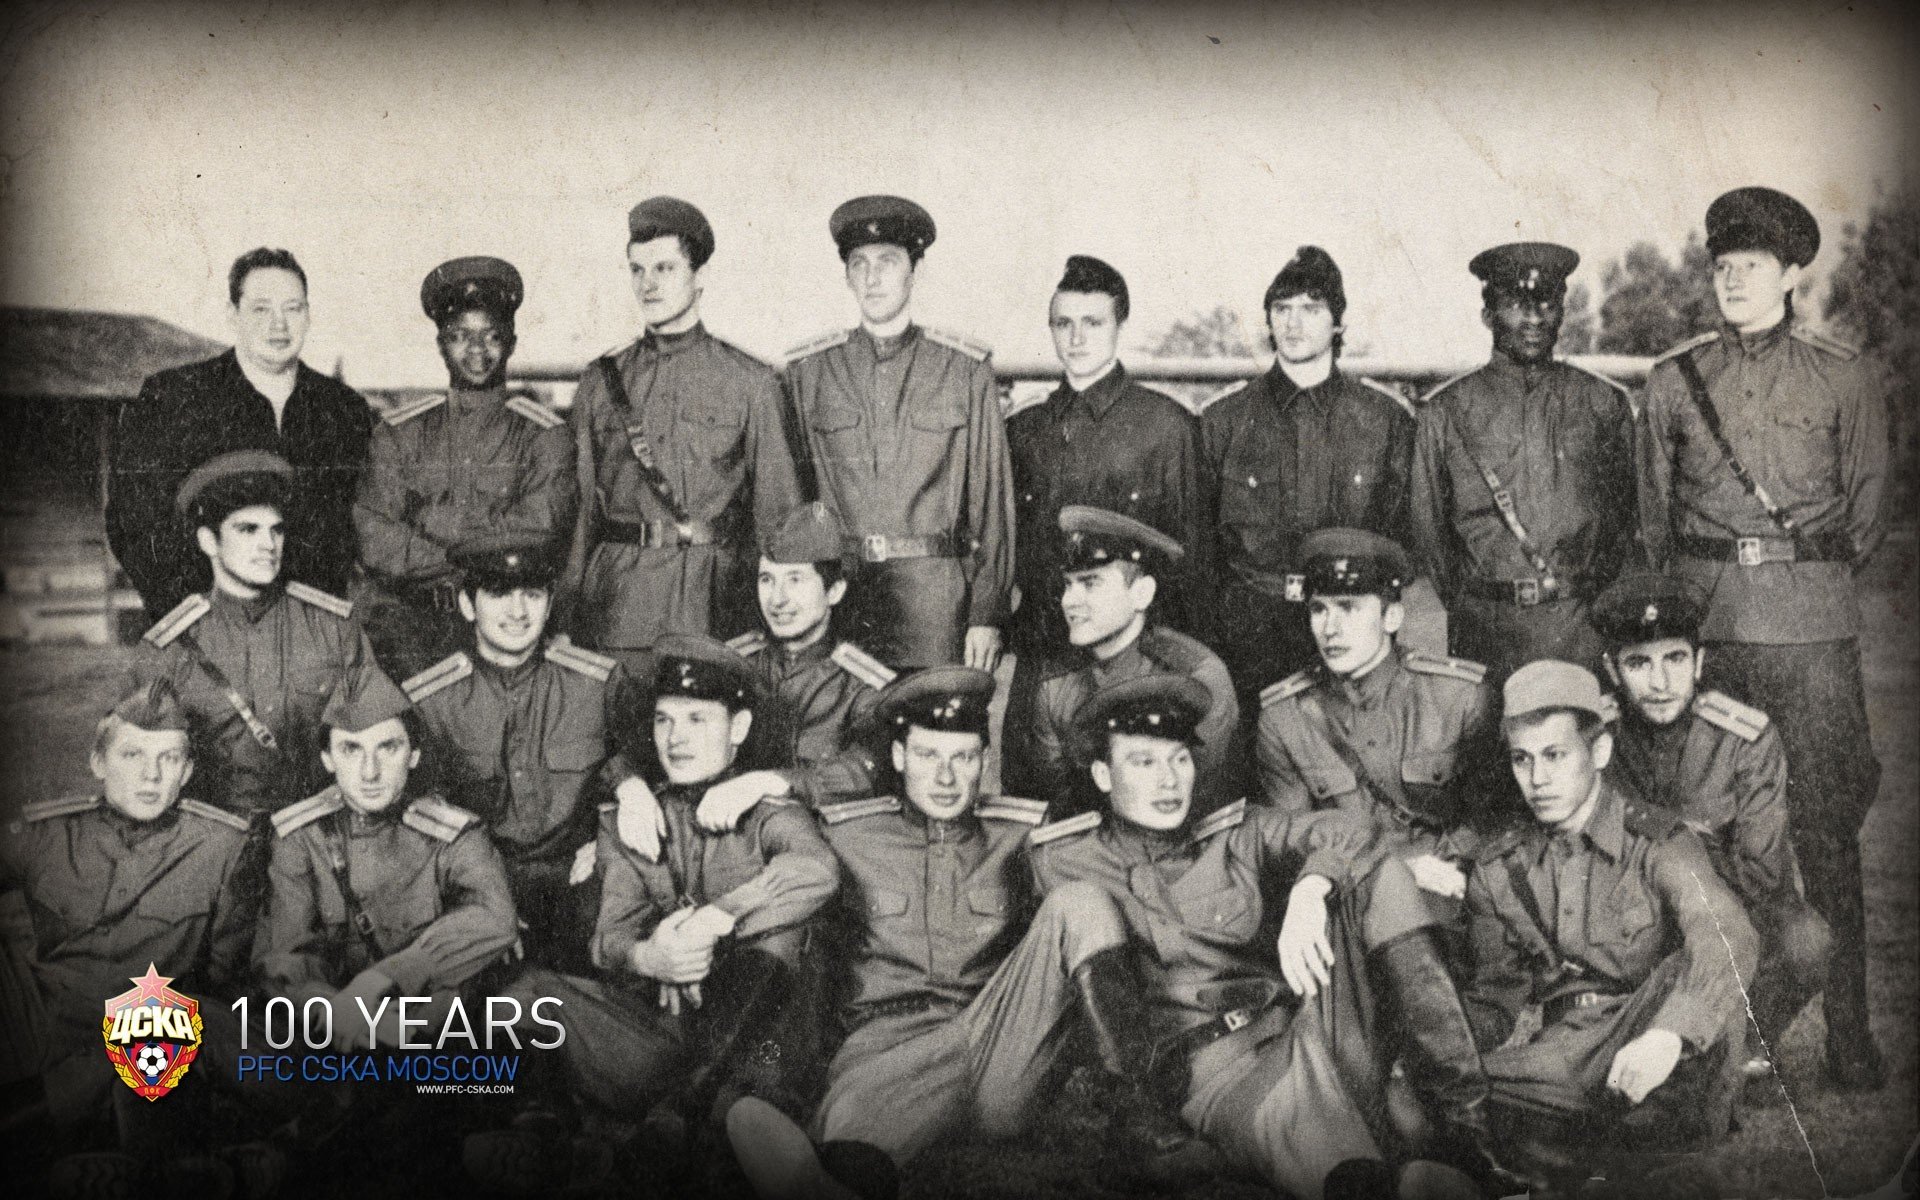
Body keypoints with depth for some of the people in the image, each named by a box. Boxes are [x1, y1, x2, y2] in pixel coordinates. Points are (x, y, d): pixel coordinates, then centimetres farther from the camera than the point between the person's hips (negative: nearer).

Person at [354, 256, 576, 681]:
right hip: (408, 605, 1)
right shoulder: (399, 433, 16)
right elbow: (374, 541, 4)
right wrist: (461, 564, -7)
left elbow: (535, 537, -3)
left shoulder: (544, 435, 10)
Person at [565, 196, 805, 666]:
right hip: (614, 610, 2)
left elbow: (778, 511, 5)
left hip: (714, 606, -2)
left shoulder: (751, 382, 4)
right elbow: (580, 507, 13)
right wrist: (568, 610, 8)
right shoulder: (599, 384, 12)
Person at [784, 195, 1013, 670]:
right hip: (833, 588, 1)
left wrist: (987, 616, -1)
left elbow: (992, 498, 4)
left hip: (934, 594, -1)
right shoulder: (806, 371, 8)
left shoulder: (966, 370, 5)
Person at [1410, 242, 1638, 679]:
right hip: (1485, 626, -1)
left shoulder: (1605, 403, 10)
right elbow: (1428, 530, 11)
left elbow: (1627, 521, 13)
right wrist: (1467, 608, 7)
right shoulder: (1444, 411, 6)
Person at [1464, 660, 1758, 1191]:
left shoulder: (1654, 839, -5)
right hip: (1563, 1051, 3)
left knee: (1691, 969, -36)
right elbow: (1493, 990, 16)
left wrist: (1669, 1033, -43)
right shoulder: (1497, 868, 9)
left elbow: (1726, 936, -24)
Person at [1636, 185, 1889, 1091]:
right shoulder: (1673, 381, 10)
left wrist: (1812, 573, 12)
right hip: (1701, 621, 2)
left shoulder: (1843, 379, 6)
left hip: (1811, 624, -1)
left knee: (1826, 829, -2)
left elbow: (1865, 508, 13)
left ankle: (1847, 1028, 6)